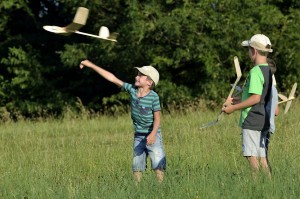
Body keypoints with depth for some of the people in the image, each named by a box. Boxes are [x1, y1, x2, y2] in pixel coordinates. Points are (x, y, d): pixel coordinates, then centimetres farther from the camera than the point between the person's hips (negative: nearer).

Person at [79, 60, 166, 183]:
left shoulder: (153, 97, -16)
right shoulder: (132, 89, -2)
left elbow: (157, 118, -14)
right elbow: (112, 78, 0)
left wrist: (153, 134, -31)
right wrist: (91, 65, 1)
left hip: (153, 136, -5)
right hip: (138, 136, 5)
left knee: (158, 165, -12)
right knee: (137, 165, 4)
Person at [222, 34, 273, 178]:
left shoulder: (255, 72, -15)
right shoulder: (269, 71, 13)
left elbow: (255, 98, -21)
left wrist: (233, 108, -12)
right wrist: (236, 101, 23)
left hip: (252, 121, -9)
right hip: (264, 121, 9)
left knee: (252, 156, -7)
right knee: (262, 156, 9)